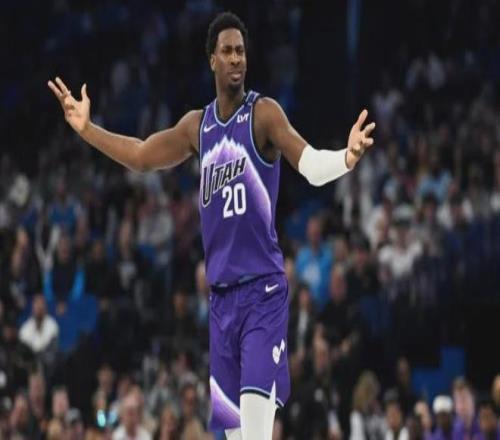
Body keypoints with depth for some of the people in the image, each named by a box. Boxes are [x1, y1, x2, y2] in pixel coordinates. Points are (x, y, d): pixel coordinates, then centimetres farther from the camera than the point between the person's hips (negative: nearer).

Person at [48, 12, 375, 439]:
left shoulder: (263, 114, -7)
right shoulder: (197, 125, 10)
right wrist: (86, 128, 22)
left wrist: (347, 158, -39)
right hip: (220, 292, 6)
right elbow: (141, 156, 24)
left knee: (257, 401, -19)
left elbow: (312, 166, -20)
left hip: (263, 289, -6)